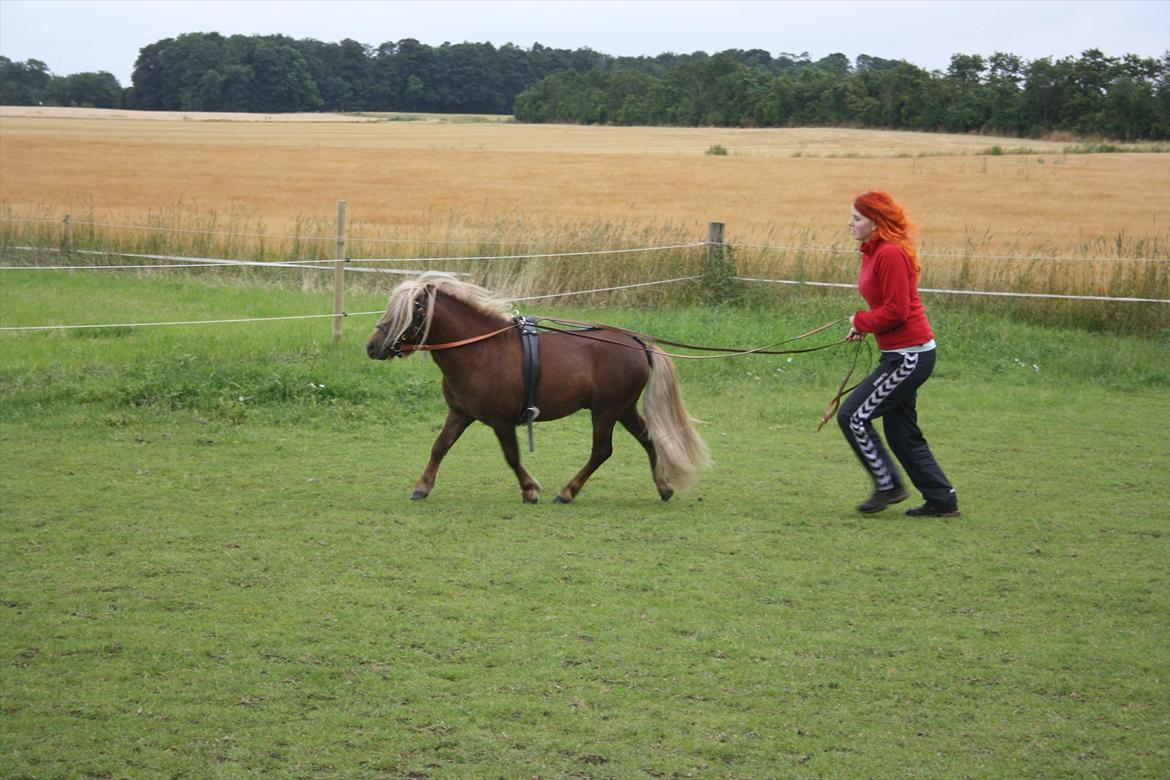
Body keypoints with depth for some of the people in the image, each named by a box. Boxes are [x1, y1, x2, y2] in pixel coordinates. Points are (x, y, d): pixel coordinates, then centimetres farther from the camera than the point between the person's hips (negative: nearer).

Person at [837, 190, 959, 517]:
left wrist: (861, 321, -7)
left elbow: (896, 310, -22)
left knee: (853, 416, -6)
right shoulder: (873, 252, 12)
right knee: (901, 432, 14)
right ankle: (942, 500, 19)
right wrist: (863, 325, 4)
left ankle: (888, 486, 4)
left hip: (909, 355, -10)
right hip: (901, 354, 10)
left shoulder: (891, 254, -19)